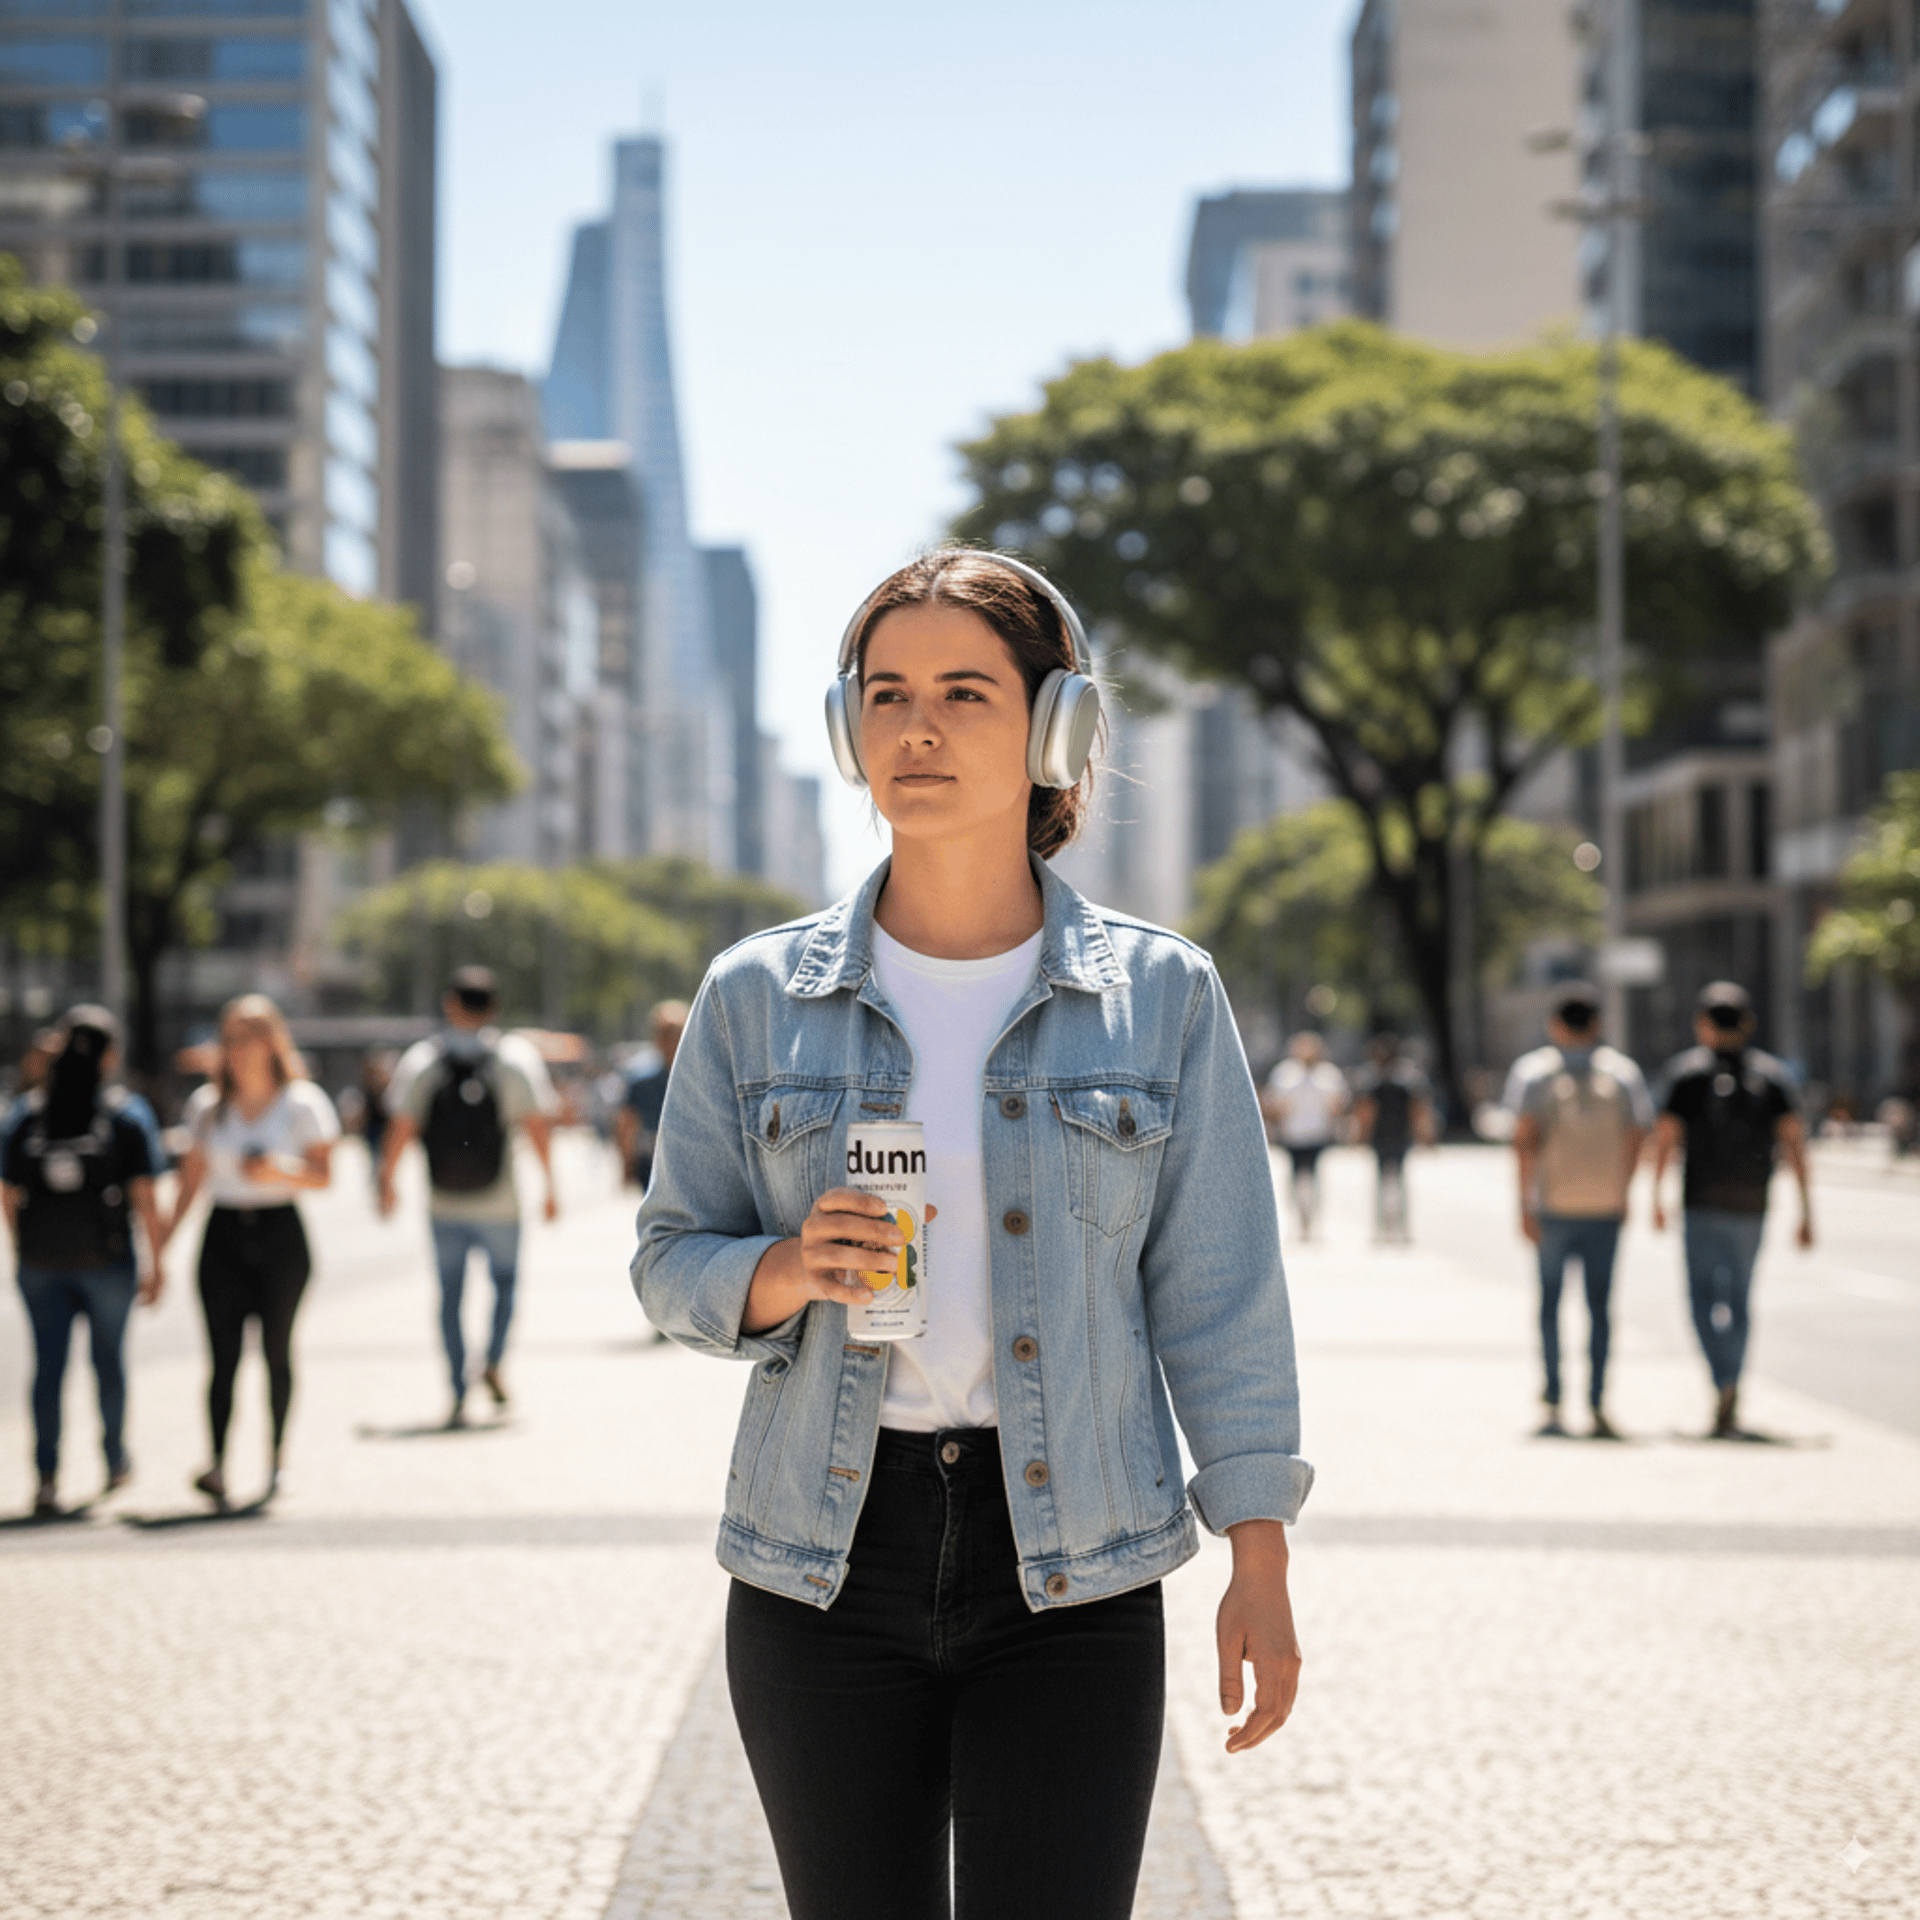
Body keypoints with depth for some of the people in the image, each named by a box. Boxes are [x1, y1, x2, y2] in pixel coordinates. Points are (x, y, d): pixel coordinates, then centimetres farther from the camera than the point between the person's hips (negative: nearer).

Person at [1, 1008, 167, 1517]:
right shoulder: (128, 1112, -6)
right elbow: (144, 1194, -10)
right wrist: (155, 1262, -2)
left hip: (41, 1260, 1)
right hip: (108, 1258, -1)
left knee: (48, 1366, 6)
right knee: (109, 1358, 16)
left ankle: (46, 1476, -3)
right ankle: (115, 1461, 31)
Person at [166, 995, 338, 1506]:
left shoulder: (303, 1103, 0)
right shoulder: (207, 1105, 9)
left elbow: (323, 1175, -2)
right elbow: (192, 1177, 11)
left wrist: (279, 1171, -21)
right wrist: (163, 1240, 4)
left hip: (280, 1233, -2)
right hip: (223, 1233, 2)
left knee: (276, 1350, 4)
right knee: (223, 1354, -7)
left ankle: (277, 1453, 19)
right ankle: (217, 1464, -14)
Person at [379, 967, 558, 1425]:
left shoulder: (420, 1061, -1)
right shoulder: (516, 1057, -3)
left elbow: (400, 1129, -6)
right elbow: (537, 1124, -8)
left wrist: (386, 1181, 6)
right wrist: (550, 1186, -1)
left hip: (444, 1205, 1)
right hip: (498, 1202, -1)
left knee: (450, 1294, 9)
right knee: (505, 1280, 20)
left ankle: (459, 1395, 5)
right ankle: (495, 1359, -1)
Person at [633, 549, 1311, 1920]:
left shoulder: (1161, 996, 0)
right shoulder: (759, 997, 2)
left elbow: (1219, 1293, 1)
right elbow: (673, 1261, 7)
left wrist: (1261, 1568, -2)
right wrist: (785, 1271, -15)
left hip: (1070, 1568, -1)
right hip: (825, 1563, 1)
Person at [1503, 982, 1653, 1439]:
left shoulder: (1533, 1070, -2)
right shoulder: (1622, 1071, 3)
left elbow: (1524, 1136, -13)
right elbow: (1637, 1137, 2)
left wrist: (1525, 1204, -12)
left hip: (1553, 1204, -1)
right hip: (1605, 1206, 1)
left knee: (1550, 1301, 14)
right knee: (1599, 1306, 4)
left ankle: (1553, 1398, 14)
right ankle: (1597, 1405, -5)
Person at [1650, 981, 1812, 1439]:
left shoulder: (1688, 1069, -1)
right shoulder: (1772, 1073, 6)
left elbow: (1666, 1136, -5)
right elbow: (1793, 1138, -4)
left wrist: (1656, 1198, 7)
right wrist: (1805, 1210, -5)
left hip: (1702, 1205, -3)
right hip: (1751, 1208, 3)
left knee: (1704, 1297, -1)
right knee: (1737, 1301, 14)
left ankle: (1725, 1384, -24)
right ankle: (1729, 1406, 18)